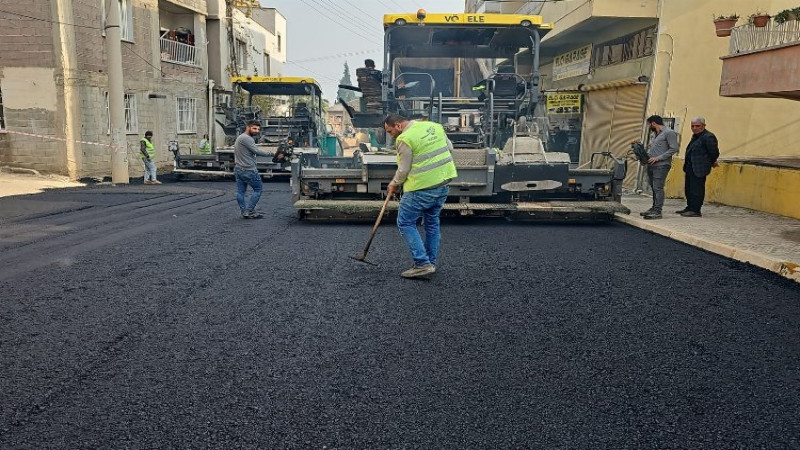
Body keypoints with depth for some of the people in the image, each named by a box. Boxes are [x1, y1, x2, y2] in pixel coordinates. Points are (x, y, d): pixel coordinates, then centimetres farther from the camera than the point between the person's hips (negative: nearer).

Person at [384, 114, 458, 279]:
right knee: (432, 222, 20)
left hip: (422, 188, -8)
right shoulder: (434, 126, 9)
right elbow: (449, 146, 19)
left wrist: (394, 185, 7)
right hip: (443, 184, 8)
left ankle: (423, 264, -1)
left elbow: (404, 170, -9)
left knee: (405, 223, 3)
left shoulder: (405, 139, -14)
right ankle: (431, 262, 28)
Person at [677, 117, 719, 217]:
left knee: (696, 189, -7)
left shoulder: (708, 137, -14)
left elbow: (714, 153, -13)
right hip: (690, 167, 10)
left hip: (699, 168, -10)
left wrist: (711, 163, 3)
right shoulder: (695, 136, 17)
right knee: (688, 188, 15)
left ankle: (695, 210, -3)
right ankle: (690, 207, 26)